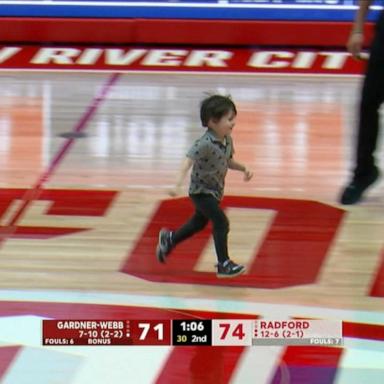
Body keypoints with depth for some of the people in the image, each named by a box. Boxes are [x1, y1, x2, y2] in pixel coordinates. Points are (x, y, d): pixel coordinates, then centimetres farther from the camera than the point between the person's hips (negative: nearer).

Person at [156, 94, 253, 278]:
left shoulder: (227, 141, -2)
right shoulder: (205, 144, -29)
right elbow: (188, 162, -36)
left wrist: (243, 168, -2)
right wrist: (178, 185, -46)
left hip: (215, 191, 9)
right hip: (201, 192, -9)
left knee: (199, 222, 25)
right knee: (221, 222, -15)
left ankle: (169, 239, 47)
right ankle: (223, 265, -8)